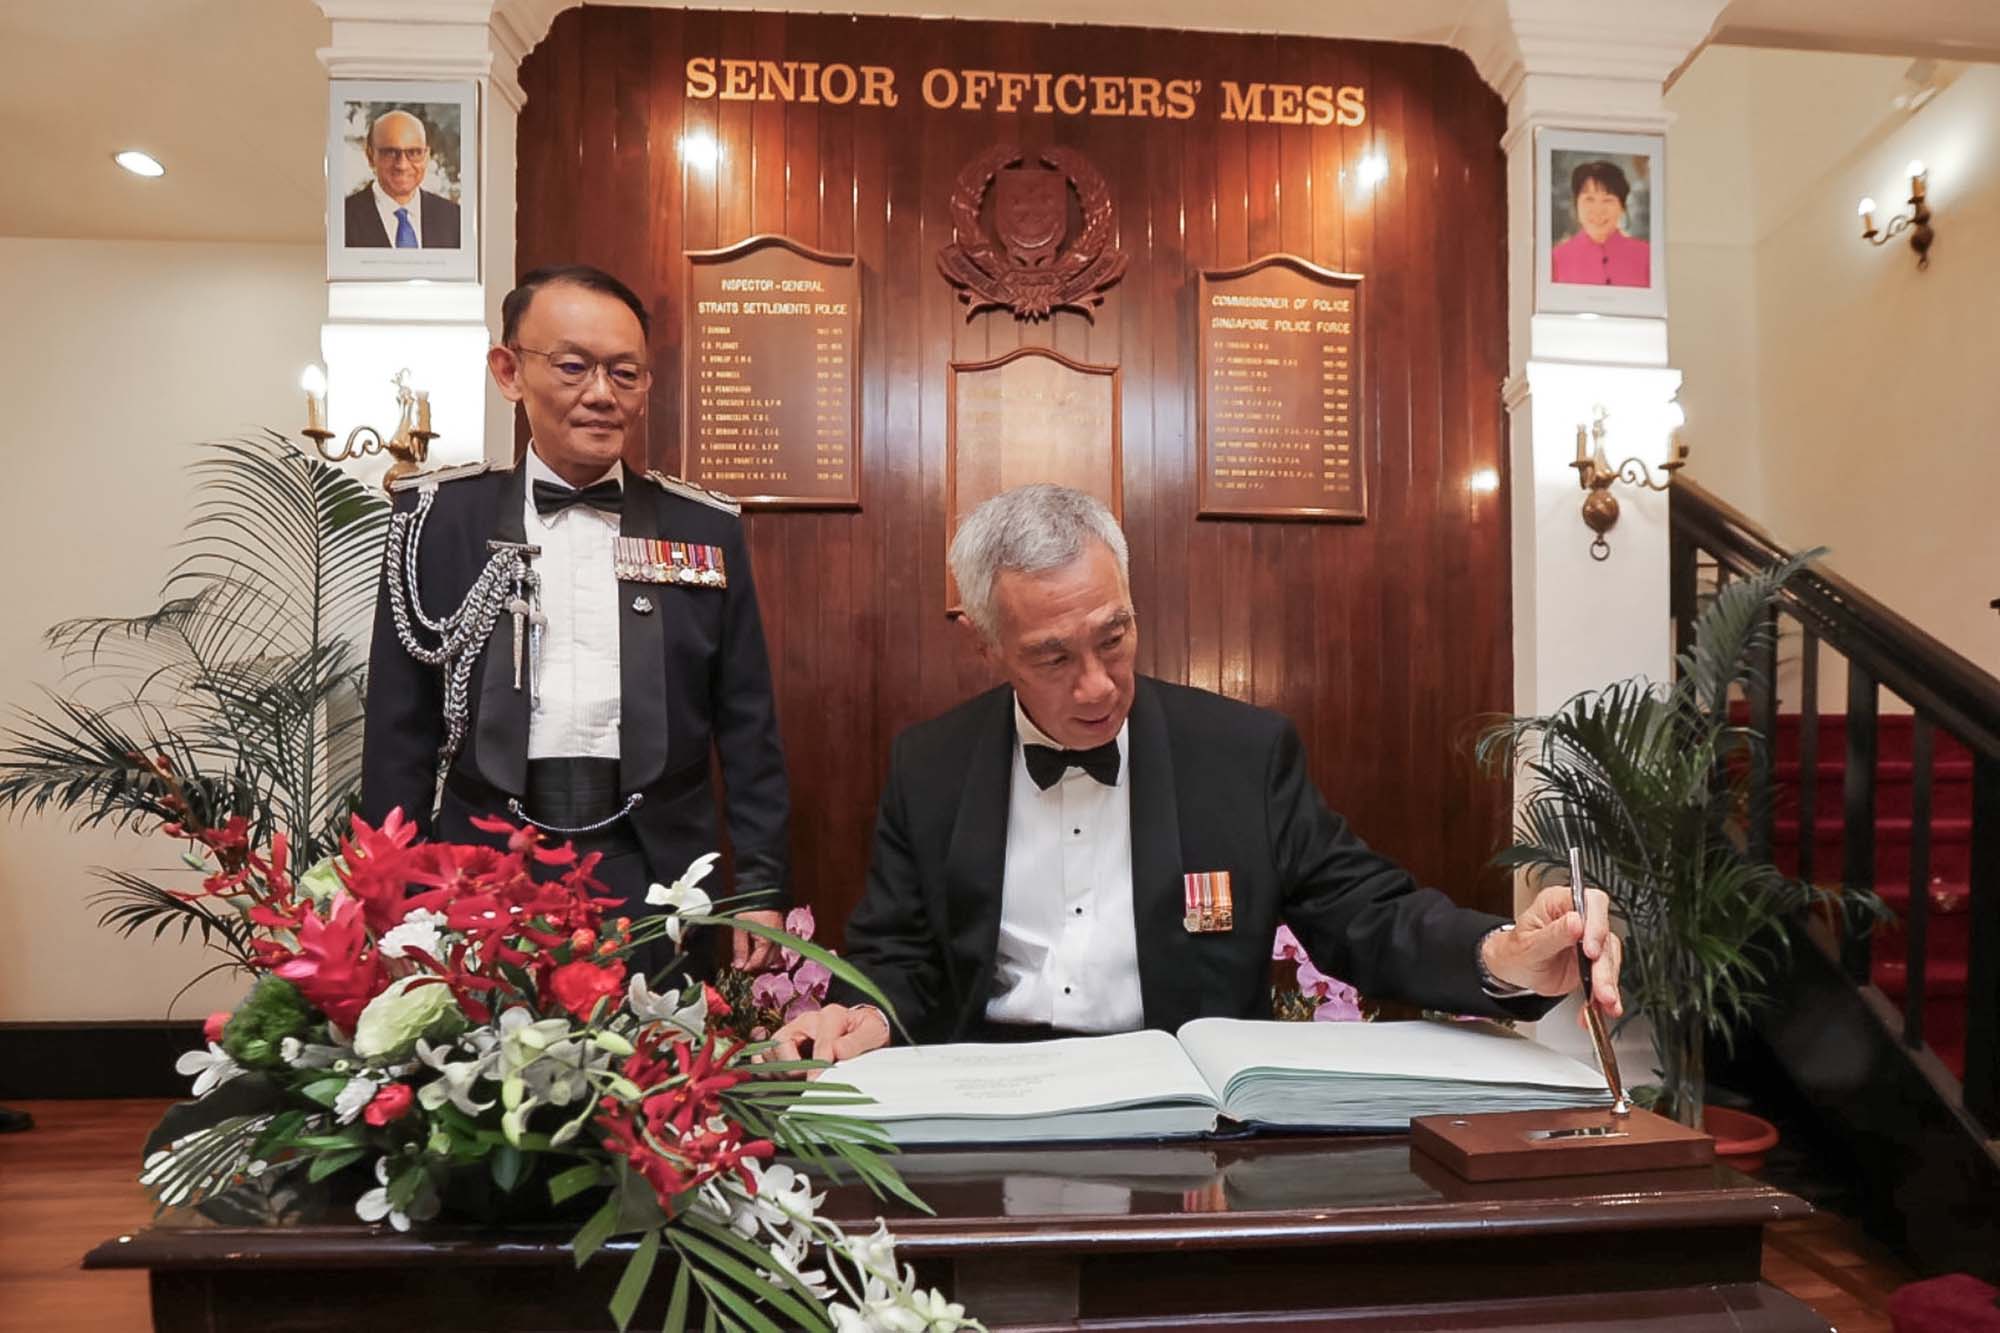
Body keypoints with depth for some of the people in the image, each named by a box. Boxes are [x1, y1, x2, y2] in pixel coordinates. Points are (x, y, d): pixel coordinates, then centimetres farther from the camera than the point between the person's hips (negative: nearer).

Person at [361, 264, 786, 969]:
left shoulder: (706, 528, 3)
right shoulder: (441, 517, 2)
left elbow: (747, 729, 4)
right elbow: (399, 729, 3)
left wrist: (761, 887, 0)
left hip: (657, 881, 1)